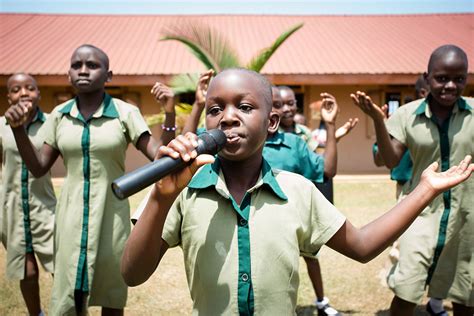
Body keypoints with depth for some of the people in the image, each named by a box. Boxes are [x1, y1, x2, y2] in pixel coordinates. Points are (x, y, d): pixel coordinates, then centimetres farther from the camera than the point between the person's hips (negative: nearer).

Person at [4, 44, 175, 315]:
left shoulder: (126, 113, -7)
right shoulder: (59, 115, 3)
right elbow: (38, 168, 6)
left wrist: (169, 115, -21)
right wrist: (18, 129, -5)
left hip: (111, 214, -2)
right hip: (71, 214, 2)